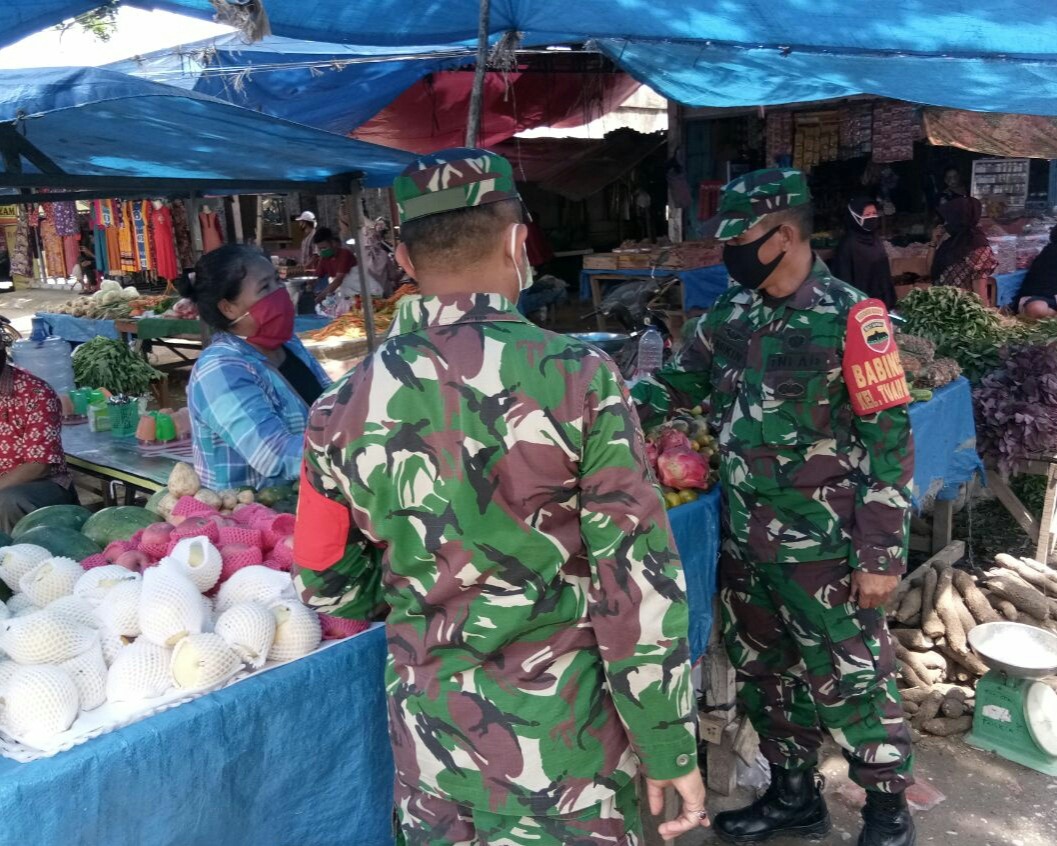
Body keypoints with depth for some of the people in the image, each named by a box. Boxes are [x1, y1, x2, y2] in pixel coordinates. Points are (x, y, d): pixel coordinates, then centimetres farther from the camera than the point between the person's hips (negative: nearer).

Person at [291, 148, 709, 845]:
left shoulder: (347, 405, -6)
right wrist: (670, 746, -5)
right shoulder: (578, 377, -16)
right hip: (561, 735, -3)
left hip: (429, 731, 4)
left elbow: (328, 584, 5)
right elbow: (639, 582, -15)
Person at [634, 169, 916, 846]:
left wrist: (883, 553, -15)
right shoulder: (732, 313, 5)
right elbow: (683, 381, 15)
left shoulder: (848, 317, -14)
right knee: (765, 673, 18)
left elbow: (889, 438, -14)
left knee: (850, 680, 5)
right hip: (745, 541, 7)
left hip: (822, 547, -6)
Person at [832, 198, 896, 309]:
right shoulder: (847, 245, -14)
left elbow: (885, 275, 16)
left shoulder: (876, 241, 10)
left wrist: (890, 302, 14)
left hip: (882, 303, 8)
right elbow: (844, 279, -15)